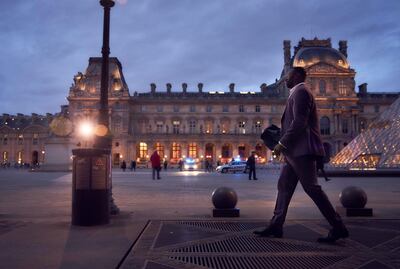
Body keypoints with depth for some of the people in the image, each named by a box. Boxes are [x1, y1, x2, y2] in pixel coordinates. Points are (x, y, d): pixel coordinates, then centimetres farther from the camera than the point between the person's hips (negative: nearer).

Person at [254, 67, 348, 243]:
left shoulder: (300, 91, -8)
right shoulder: (297, 93, 23)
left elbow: (299, 122, -19)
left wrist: (282, 143, -17)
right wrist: (285, 145, 15)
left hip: (302, 150, -11)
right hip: (295, 150, 11)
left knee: (312, 188, -9)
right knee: (284, 186, 8)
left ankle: (338, 227, -2)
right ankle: (276, 226, 12)